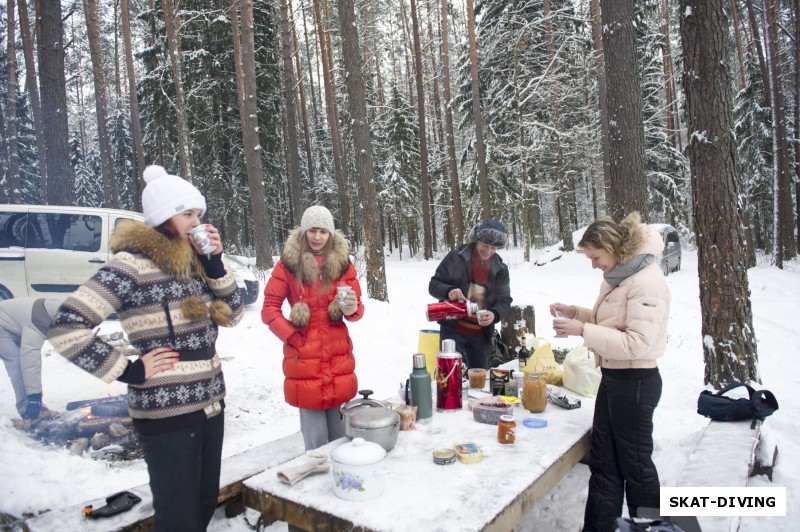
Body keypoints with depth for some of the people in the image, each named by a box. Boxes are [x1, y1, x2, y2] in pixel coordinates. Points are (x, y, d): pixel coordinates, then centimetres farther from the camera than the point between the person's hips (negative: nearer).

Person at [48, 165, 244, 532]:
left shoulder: (190, 260, 8)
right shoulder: (132, 265, -15)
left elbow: (232, 315, 9)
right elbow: (66, 328, -20)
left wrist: (215, 263, -2)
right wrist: (129, 371, -15)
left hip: (210, 404, 7)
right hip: (167, 416, -7)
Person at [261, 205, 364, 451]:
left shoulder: (342, 261, 5)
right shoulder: (288, 262, -2)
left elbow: (357, 309, 6)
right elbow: (269, 308, 1)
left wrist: (353, 309, -16)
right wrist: (292, 336, -8)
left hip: (339, 356, 2)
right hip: (304, 355, -2)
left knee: (341, 428, 9)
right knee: (315, 435, 2)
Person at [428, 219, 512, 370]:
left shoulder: (500, 268, 2)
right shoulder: (456, 258, -8)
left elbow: (504, 300, 1)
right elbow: (433, 285, -5)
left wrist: (494, 314, -21)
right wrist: (448, 291, -28)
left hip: (481, 334, 4)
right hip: (453, 329, -3)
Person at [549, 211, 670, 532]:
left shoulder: (647, 282, -20)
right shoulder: (618, 276, 8)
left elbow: (638, 343, -27)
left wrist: (583, 331, -27)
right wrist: (576, 313, 2)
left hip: (636, 383, -9)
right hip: (612, 378, 9)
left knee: (635, 464, 9)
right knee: (603, 462, 16)